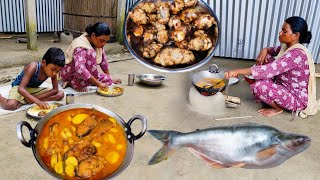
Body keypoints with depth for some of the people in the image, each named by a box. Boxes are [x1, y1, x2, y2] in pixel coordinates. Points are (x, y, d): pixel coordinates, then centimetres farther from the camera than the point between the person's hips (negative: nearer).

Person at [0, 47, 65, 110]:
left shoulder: (53, 72, -17)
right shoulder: (33, 67, -31)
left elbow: (55, 90, -11)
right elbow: (21, 89, -37)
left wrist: (38, 97, -22)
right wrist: (38, 101, -49)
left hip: (33, 89, 6)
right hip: (18, 87, -5)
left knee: (60, 94, -16)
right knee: (11, 105, -38)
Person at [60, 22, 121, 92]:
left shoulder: (98, 43, -6)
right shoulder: (81, 46, -29)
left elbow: (103, 60, 6)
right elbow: (80, 69, -43)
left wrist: (110, 79, 9)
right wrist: (98, 83, -45)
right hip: (69, 72, -9)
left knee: (108, 80, -10)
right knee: (90, 53, -32)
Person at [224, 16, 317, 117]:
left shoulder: (296, 54, -30)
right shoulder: (288, 47, -2)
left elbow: (268, 71, -39)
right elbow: (273, 50, 19)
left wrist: (238, 71, -39)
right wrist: (265, 50, -7)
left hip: (298, 99, -9)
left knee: (258, 86, -32)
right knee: (265, 59, 2)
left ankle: (278, 108, -3)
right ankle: (265, 97, 9)